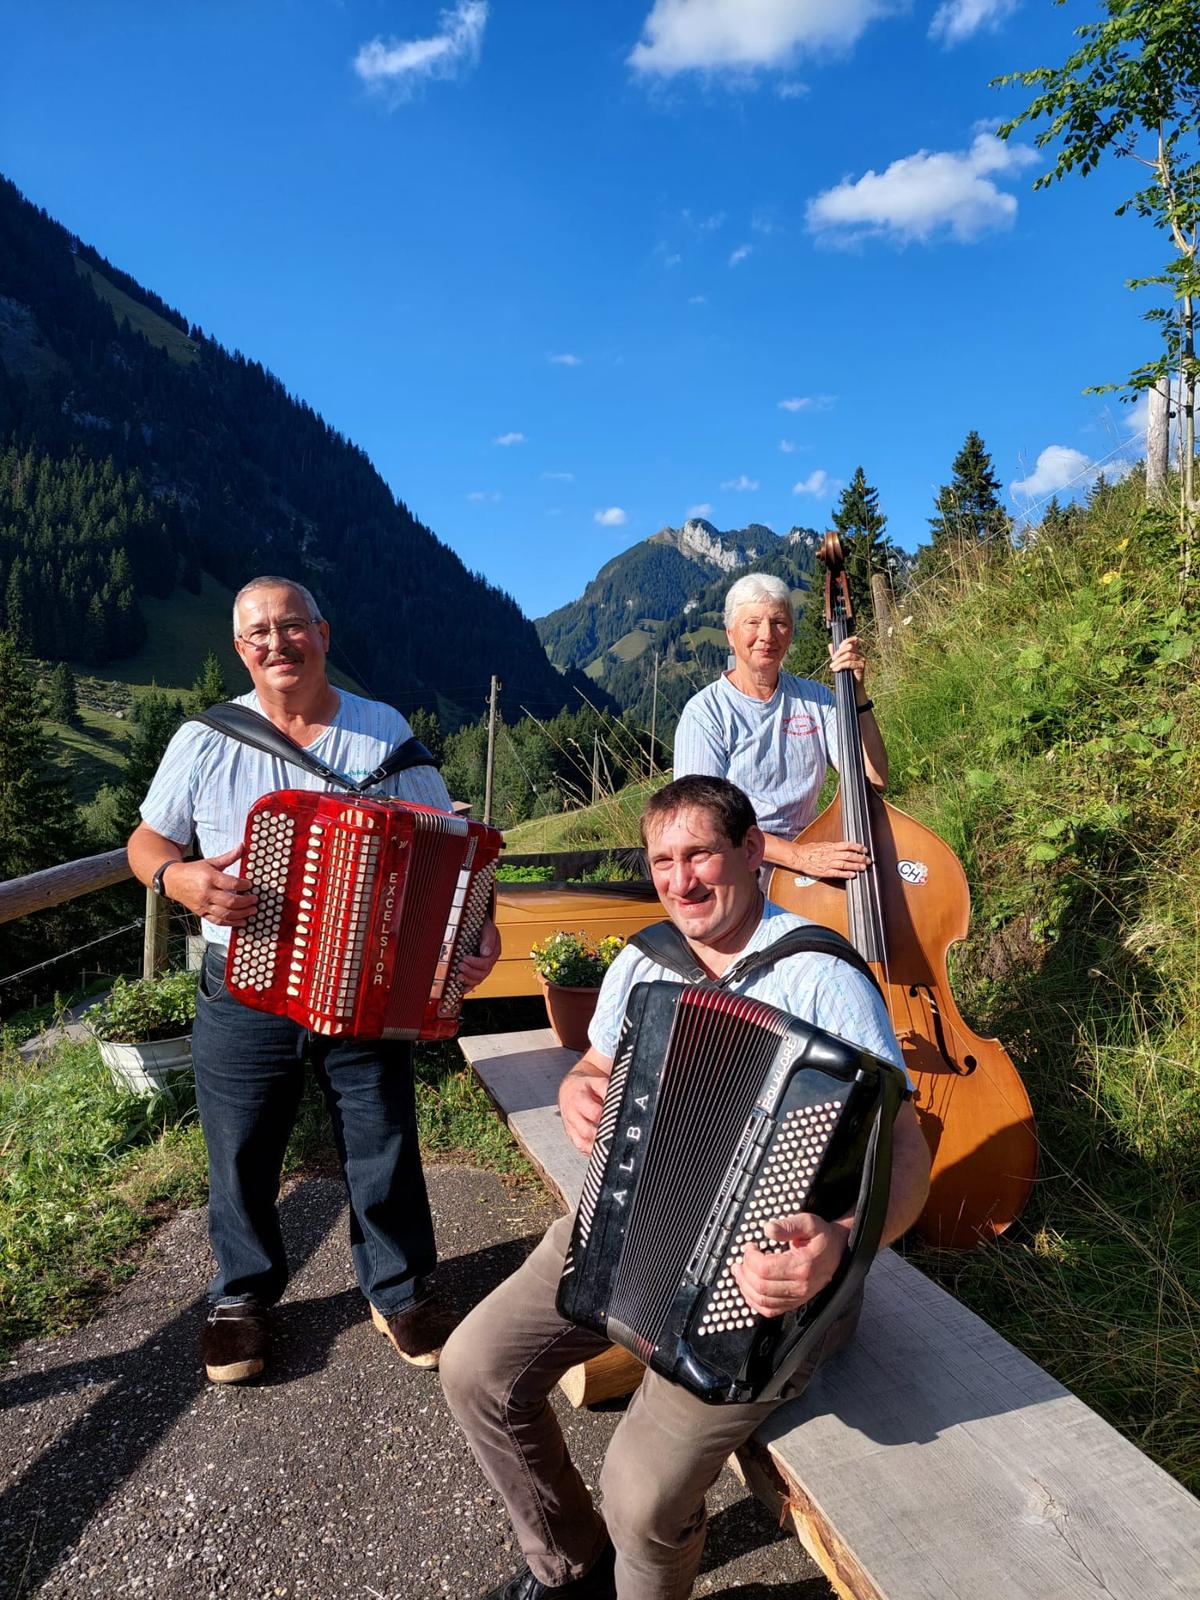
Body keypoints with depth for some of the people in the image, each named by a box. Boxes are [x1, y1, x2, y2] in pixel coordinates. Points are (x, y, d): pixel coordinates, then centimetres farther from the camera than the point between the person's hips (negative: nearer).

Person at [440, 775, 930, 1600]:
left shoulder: (823, 978, -17)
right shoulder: (642, 962, 3)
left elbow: (905, 1151, -20)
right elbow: (593, 1072, 17)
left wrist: (842, 1245, -39)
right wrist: (578, 1097, -8)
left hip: (763, 1267, -6)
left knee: (646, 1489, -19)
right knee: (476, 1367, -1)